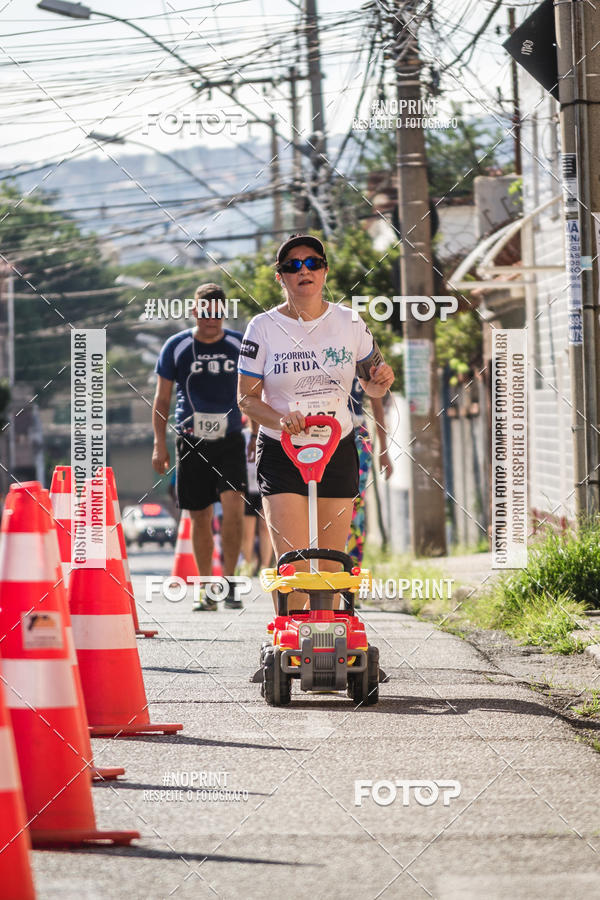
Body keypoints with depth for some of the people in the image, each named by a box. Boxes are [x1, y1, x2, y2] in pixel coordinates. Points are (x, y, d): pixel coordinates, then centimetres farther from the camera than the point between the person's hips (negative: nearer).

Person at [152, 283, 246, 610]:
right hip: (191, 441, 0)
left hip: (229, 439, 0)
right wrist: (159, 444, 0)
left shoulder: (240, 345, 4)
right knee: (200, 518, 4)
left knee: (233, 506, -17)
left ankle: (228, 582, -6)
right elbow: (162, 398, 7)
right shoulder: (176, 347, 2)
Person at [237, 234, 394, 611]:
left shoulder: (348, 322, 1)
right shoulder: (264, 328, -4)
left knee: (330, 569, 5)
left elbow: (372, 387, 12)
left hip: (337, 453, 2)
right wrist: (281, 419, -22)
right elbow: (247, 397, -3)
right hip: (281, 455, -2)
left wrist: (382, 379, -13)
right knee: (294, 567, -14)